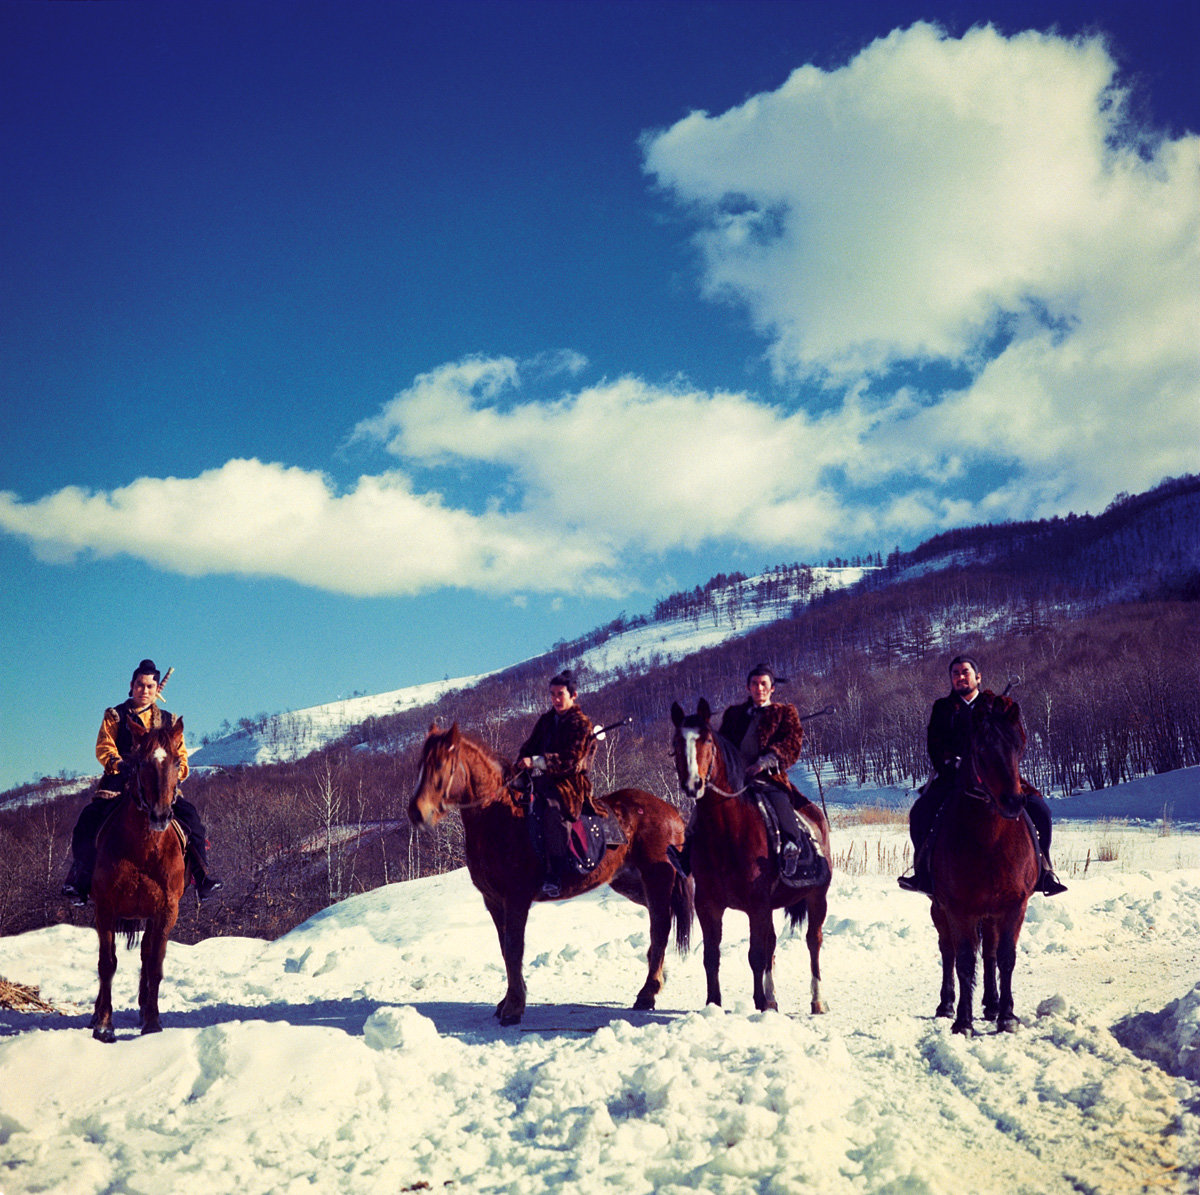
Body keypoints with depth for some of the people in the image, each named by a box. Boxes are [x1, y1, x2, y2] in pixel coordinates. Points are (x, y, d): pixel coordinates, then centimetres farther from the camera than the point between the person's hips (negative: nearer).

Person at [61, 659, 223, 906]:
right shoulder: (114, 716, 11)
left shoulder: (167, 721, 18)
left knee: (188, 815, -21)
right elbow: (104, 747, 1)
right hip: (120, 780, -1)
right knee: (90, 820, -25)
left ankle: (202, 878, -18)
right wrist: (118, 763, -20)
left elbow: (180, 752, 14)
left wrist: (177, 770, -9)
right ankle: (80, 882, -16)